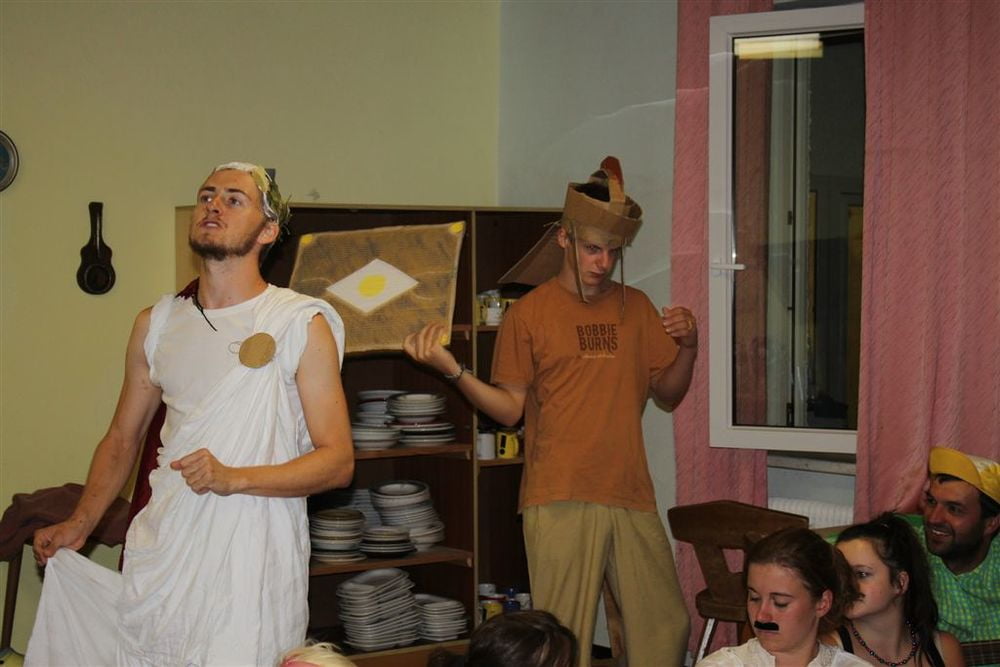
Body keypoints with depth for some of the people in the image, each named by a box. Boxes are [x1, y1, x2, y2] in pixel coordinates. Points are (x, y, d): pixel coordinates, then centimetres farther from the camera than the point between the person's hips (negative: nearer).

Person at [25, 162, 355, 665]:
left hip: (253, 566, -4)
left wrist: (235, 478, -18)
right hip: (161, 555, 4)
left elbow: (338, 461, -5)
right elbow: (122, 439, 21)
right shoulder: (156, 324, 12)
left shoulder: (302, 324, -2)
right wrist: (80, 523, 6)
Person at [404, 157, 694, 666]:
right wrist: (451, 369, -13)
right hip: (560, 500, -4)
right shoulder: (528, 313, 2)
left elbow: (667, 394, 16)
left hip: (631, 496, 4)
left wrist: (688, 347, -2)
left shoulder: (636, 308, 13)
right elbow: (510, 409, 1)